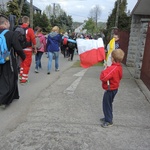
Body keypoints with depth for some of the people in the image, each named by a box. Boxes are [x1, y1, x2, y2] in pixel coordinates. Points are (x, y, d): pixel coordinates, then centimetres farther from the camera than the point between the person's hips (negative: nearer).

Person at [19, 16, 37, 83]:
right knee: (27, 64, 4)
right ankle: (24, 79, 8)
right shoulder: (29, 30, -12)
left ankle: (21, 77, 26)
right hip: (28, 49, -5)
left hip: (20, 49, 5)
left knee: (22, 62, 21)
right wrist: (35, 49, 2)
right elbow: (33, 40, -11)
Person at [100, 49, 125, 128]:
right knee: (109, 104, 23)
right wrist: (107, 70, 1)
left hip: (110, 90, -10)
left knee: (107, 105, 5)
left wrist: (103, 72, -16)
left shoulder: (112, 68, -29)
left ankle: (109, 121, 17)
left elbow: (104, 77, -36)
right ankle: (108, 117, 38)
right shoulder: (119, 67, 1)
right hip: (114, 88, 10)